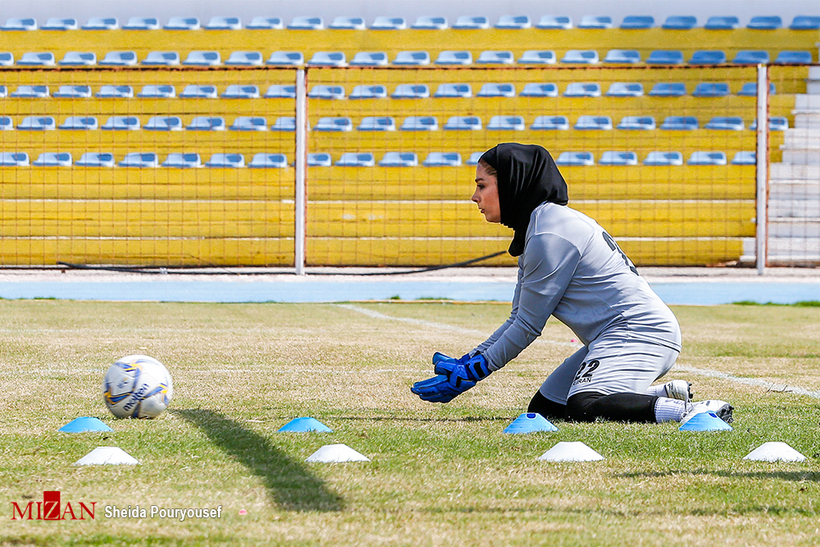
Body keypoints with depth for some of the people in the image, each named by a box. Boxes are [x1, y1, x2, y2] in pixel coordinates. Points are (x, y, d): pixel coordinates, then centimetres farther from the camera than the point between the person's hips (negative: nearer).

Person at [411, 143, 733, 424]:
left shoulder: (550, 235, -16)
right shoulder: (534, 229, 16)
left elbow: (528, 325, -13)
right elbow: (519, 319, 18)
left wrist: (474, 372, -7)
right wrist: (467, 362, 10)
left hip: (640, 333, -11)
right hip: (611, 338, 11)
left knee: (583, 409, -31)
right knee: (544, 407, 10)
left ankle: (694, 412, -27)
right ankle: (663, 394, 9)